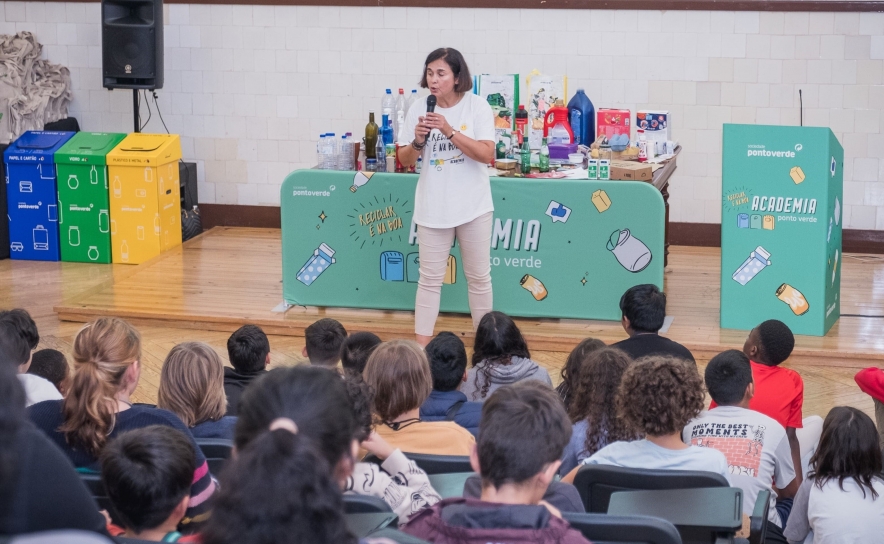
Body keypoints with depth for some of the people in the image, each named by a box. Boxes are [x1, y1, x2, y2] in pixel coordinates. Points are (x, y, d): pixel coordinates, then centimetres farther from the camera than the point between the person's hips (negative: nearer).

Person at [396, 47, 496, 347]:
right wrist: (418, 141, -18)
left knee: (479, 277, 11)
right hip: (432, 206, 1)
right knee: (430, 278, 5)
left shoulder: (477, 106, -8)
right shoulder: (419, 109, -2)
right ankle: (421, 345, 9)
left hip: (473, 206, -1)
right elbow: (405, 160, 3)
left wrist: (449, 131, -24)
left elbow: (487, 154, -17)